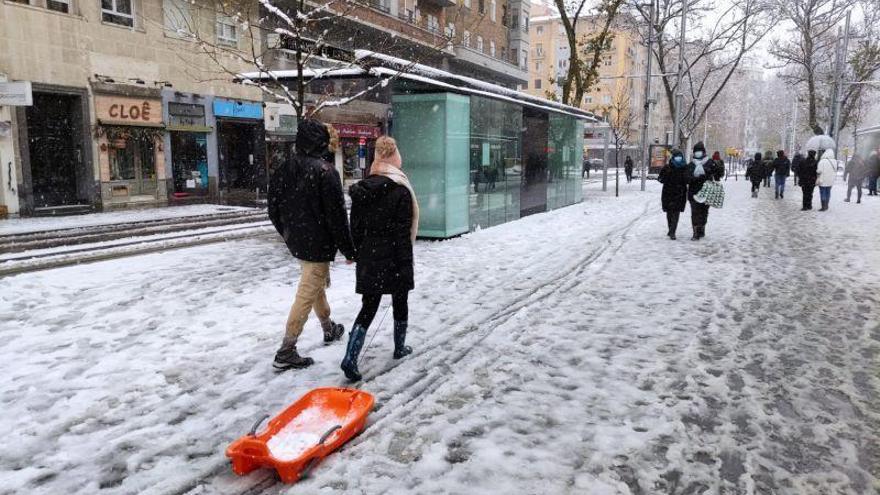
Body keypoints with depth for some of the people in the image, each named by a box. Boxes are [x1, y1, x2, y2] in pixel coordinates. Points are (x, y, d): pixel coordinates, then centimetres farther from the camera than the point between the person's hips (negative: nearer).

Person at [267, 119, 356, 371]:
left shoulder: (284, 170, 4)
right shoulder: (325, 171, -17)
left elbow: (274, 210, 11)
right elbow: (337, 215, -17)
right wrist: (348, 249, -9)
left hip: (296, 243, 8)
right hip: (318, 245, -8)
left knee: (317, 285, 25)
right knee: (306, 296, -2)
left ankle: (329, 329, 44)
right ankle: (286, 353, 0)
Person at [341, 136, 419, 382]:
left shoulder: (361, 189, 3)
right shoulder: (400, 190, -13)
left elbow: (356, 227, 7)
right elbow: (403, 232, -14)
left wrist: (359, 253, 16)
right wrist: (404, 265, -10)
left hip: (369, 259, 4)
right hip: (393, 259, -4)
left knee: (368, 308, 7)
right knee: (400, 304, 16)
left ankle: (350, 358, -6)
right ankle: (400, 347, 32)